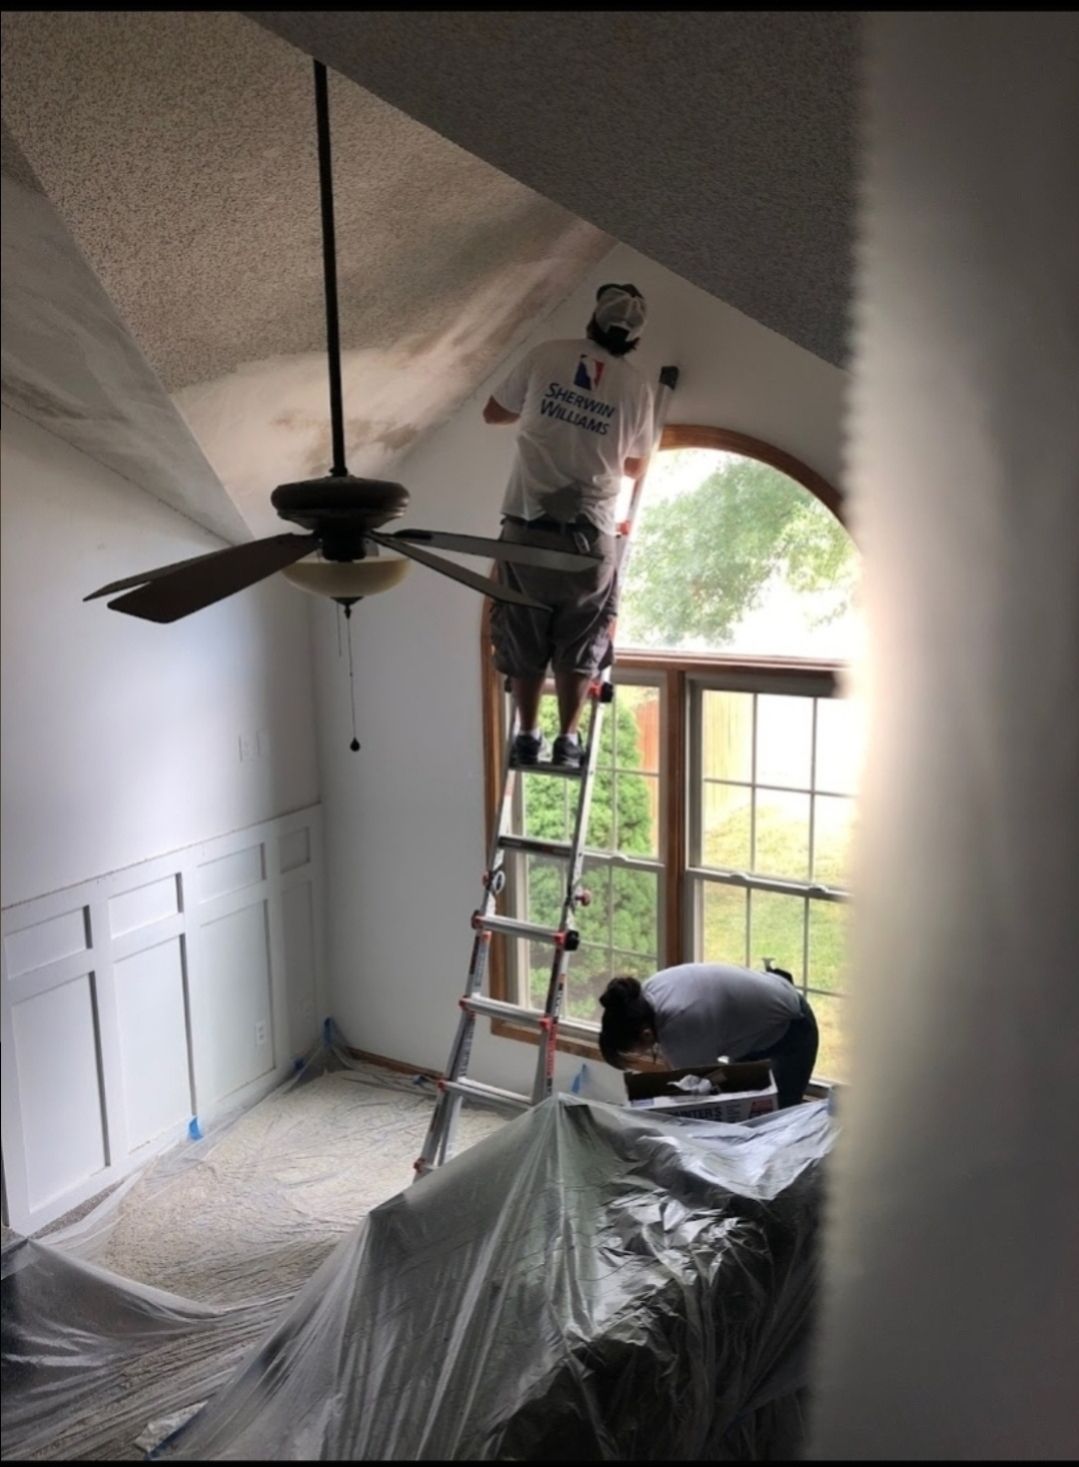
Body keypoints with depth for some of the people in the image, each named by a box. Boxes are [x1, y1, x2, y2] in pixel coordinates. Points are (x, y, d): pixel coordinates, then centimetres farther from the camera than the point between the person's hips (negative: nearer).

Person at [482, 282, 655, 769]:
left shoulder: (545, 356, 2)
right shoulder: (636, 387, 3)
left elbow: (493, 413, 13)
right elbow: (635, 468, 15)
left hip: (527, 523, 1)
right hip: (589, 531, 0)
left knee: (523, 637, 12)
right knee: (579, 641, 11)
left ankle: (527, 737, 16)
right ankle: (567, 739, 13)